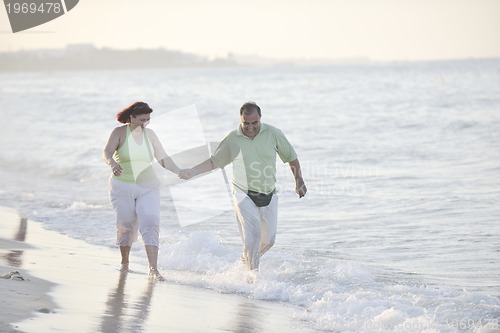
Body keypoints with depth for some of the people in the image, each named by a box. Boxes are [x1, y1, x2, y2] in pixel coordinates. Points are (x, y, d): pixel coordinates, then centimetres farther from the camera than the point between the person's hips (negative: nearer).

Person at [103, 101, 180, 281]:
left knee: (150, 225, -13)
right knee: (126, 225, 2)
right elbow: (107, 152, -20)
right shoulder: (119, 132, -5)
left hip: (148, 187, 2)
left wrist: (179, 172, -8)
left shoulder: (149, 134, 6)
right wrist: (112, 163, -42)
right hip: (122, 187, -2)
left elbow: (163, 158, 7)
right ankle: (124, 263, 27)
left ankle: (153, 269, -21)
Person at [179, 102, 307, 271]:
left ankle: (247, 259, 35)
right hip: (244, 195, -2)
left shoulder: (273, 133, -4)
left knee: (268, 240, 7)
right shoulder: (232, 139, -5)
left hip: (268, 196, 3)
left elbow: (291, 157, 8)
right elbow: (214, 161, 7)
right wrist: (192, 171, -4)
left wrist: (299, 180, 7)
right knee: (252, 234, -19)